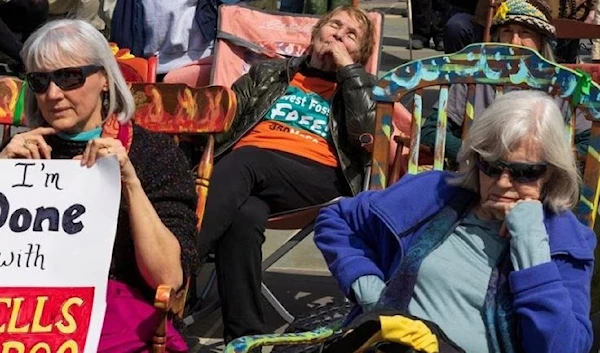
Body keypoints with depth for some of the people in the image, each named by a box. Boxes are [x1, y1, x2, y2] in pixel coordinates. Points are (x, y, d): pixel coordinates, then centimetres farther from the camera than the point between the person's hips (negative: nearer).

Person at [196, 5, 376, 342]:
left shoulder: (360, 85, 25)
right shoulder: (271, 72, 31)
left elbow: (367, 131, 3)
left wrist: (349, 69, 7)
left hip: (319, 177, -2)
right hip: (248, 169, 2)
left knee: (243, 164, -35)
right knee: (244, 215, -36)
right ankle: (245, 337, -38)